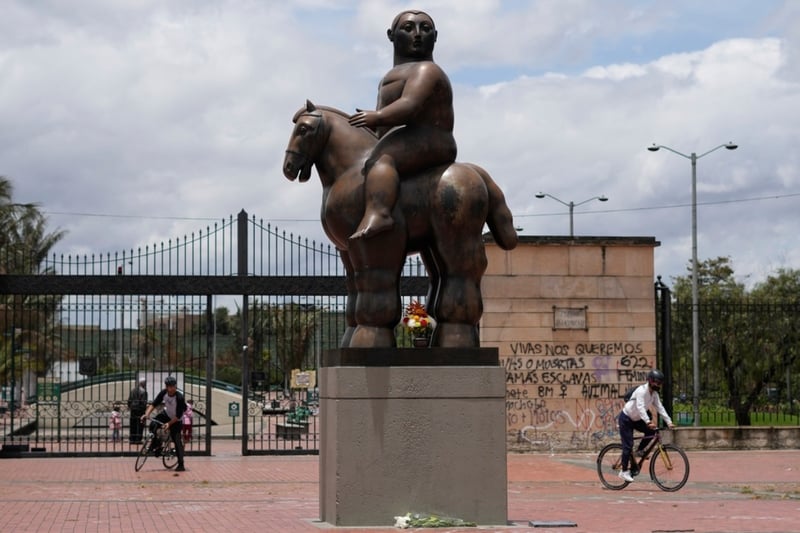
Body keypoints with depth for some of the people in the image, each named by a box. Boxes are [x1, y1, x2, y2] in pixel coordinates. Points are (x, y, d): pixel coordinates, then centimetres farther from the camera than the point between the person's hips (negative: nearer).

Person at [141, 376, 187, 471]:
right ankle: (156, 444, 5)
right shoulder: (164, 393, -19)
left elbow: (178, 416, -28)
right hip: (166, 414, 5)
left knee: (177, 440, -10)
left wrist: (169, 424, -36)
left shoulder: (179, 398, -32)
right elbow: (153, 404, -19)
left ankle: (181, 465, -3)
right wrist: (146, 414, -33)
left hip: (176, 420, -5)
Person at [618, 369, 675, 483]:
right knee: (628, 445, -11)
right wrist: (648, 422, -52)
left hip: (636, 419, 8)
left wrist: (669, 422, -15)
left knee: (651, 431, -13)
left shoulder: (654, 394, -3)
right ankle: (624, 471, -3)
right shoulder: (641, 391, -28)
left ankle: (639, 451, 6)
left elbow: (660, 408, -4)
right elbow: (640, 407, -40)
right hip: (626, 419, -8)